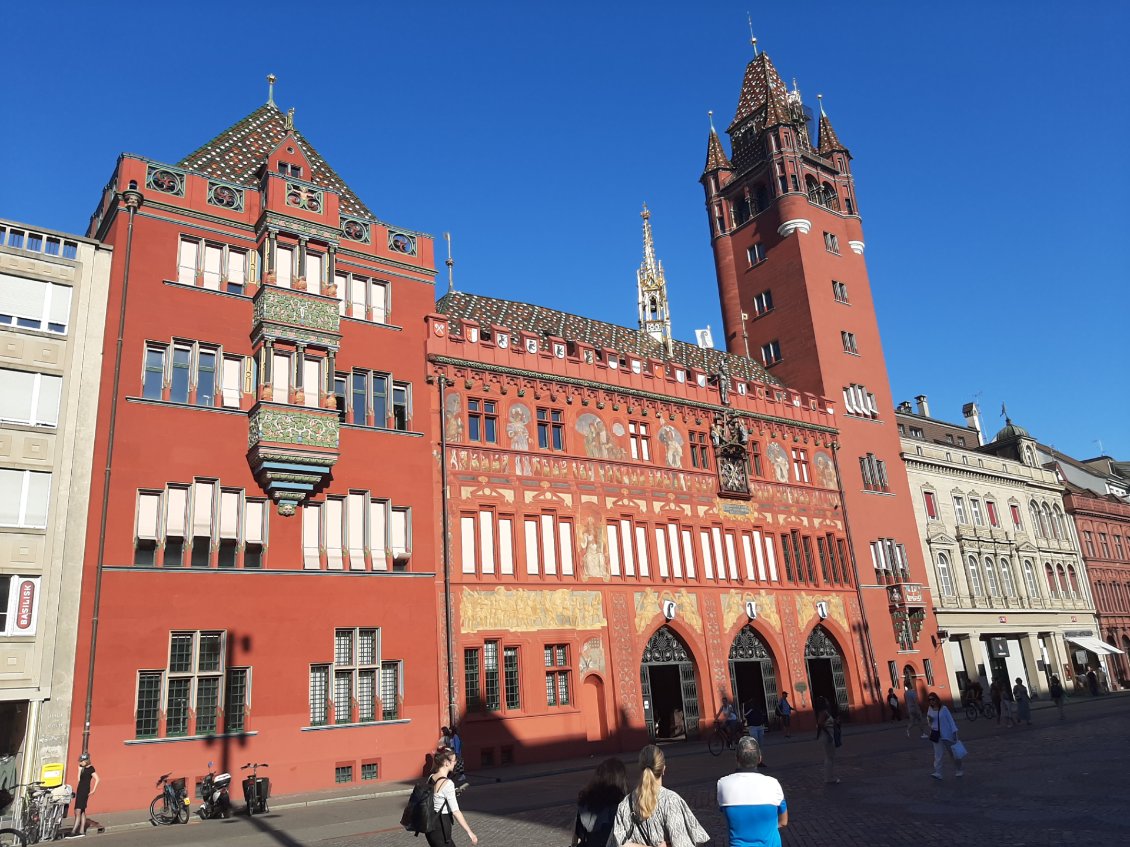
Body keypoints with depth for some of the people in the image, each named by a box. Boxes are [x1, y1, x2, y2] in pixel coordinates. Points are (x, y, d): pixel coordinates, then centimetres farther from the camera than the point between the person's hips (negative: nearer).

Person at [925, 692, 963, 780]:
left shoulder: (944, 708, -8)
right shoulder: (930, 709, 2)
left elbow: (950, 720, -7)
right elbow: (929, 722, 12)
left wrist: (954, 732, -11)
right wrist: (929, 719, -11)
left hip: (947, 734, -2)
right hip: (936, 735, 2)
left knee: (953, 753, 13)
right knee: (938, 755, -4)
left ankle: (959, 770, 31)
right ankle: (937, 773, -9)